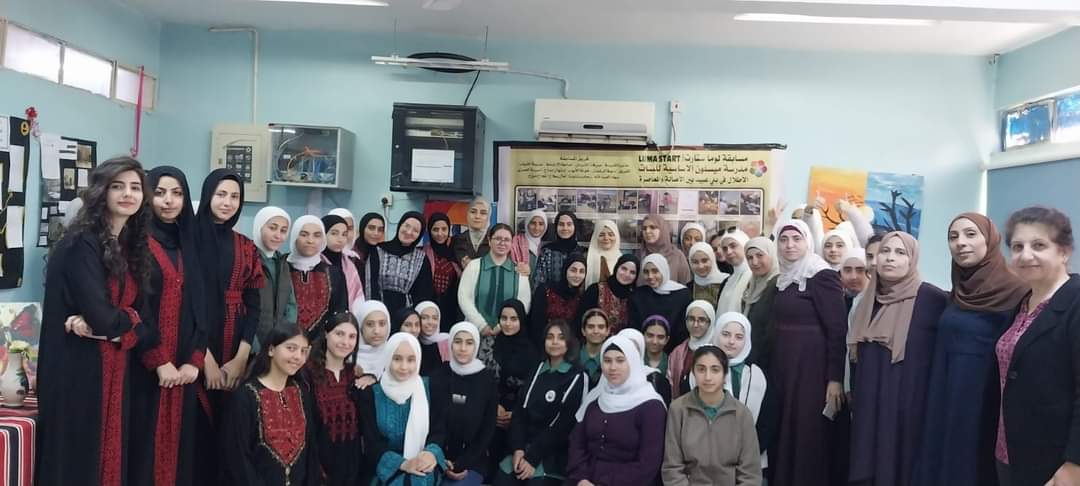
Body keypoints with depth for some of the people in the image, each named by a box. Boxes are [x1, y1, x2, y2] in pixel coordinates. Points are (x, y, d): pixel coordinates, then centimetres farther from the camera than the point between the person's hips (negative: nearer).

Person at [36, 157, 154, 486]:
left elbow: (144, 318, 5)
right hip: (77, 371, -7)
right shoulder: (81, 245, -14)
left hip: (114, 371, 7)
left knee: (110, 455, 13)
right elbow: (102, 318, -22)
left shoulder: (130, 245, 9)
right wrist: (131, 319, -3)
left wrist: (112, 326, -13)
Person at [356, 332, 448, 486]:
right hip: (386, 470, 0)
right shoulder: (370, 393, 0)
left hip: (424, 468, 0)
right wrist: (402, 463, -19)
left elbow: (438, 431, 2)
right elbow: (372, 442, -4)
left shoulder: (429, 388, 3)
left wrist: (432, 453, -20)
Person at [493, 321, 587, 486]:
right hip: (523, 447, 4)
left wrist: (533, 458, -12)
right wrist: (518, 448, -8)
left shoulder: (576, 377, -3)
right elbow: (519, 410, 8)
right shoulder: (536, 369, 12)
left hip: (550, 455, -4)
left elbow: (565, 425, -7)